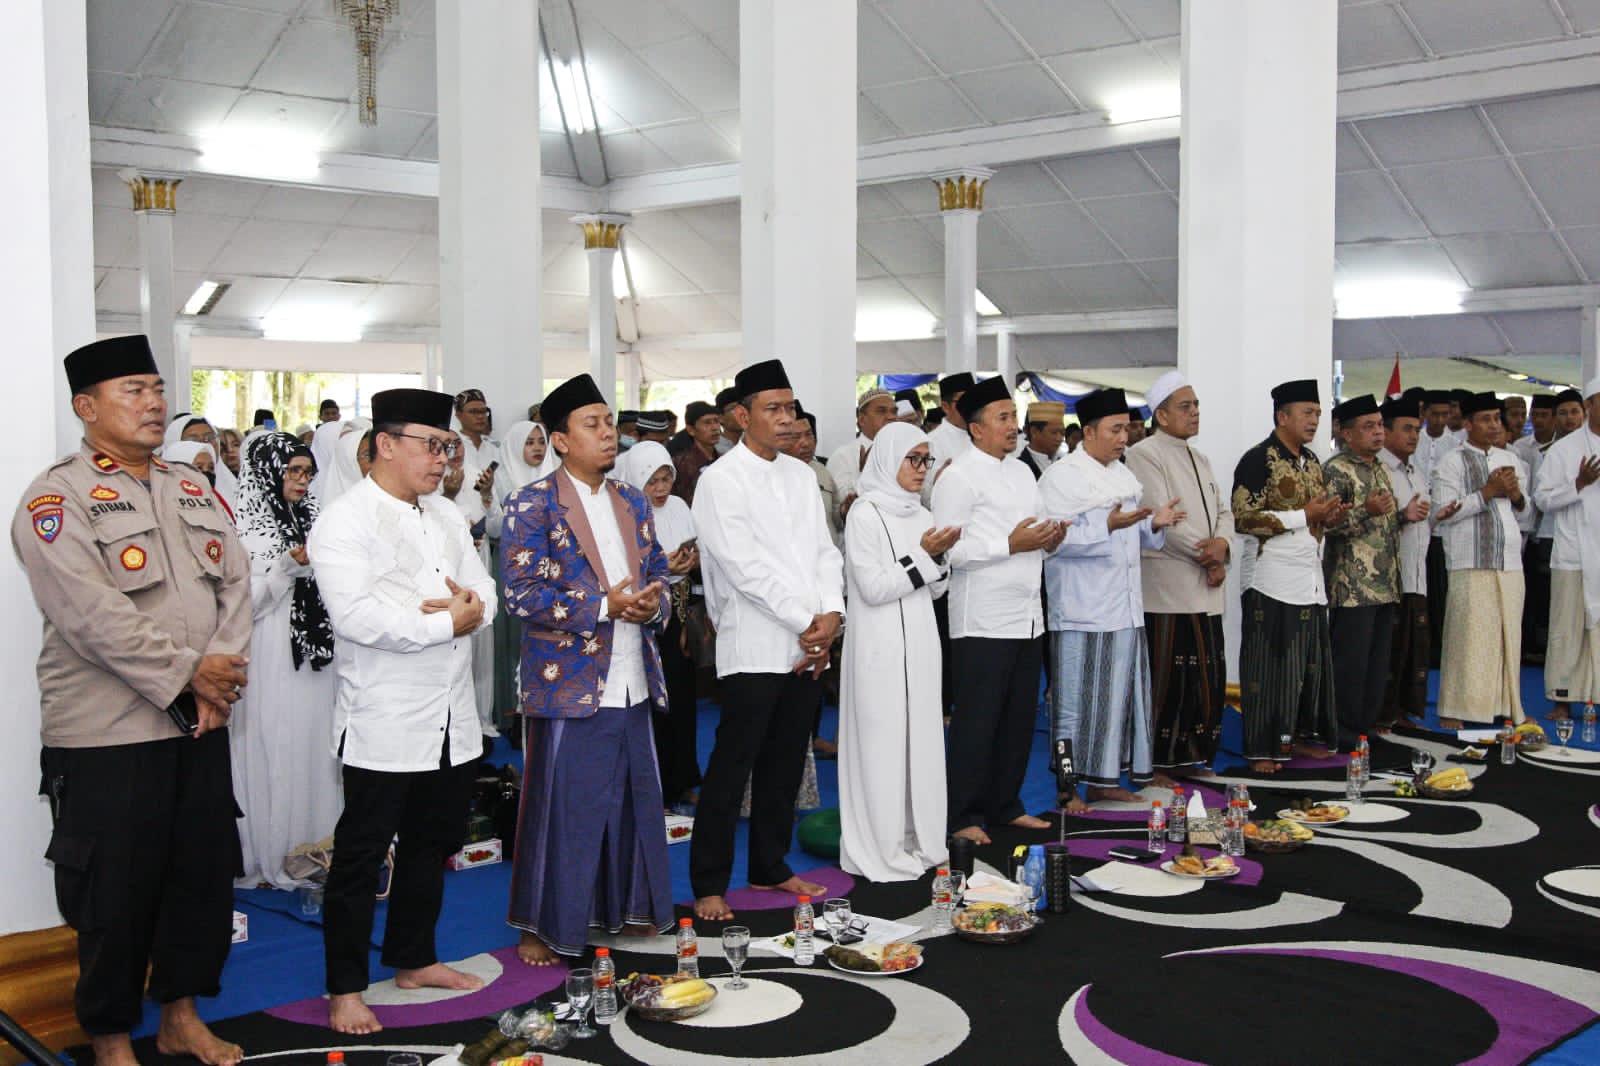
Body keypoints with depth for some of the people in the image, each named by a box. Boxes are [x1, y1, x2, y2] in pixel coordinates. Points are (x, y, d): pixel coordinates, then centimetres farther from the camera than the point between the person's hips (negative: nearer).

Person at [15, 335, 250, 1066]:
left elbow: (235, 582, 5)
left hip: (201, 725, 6)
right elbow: (94, 616, -19)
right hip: (108, 734, -6)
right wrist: (187, 676, -17)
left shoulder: (193, 490, 13)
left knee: (205, 871, 13)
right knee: (116, 890, 3)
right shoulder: (56, 499, -8)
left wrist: (224, 670, -11)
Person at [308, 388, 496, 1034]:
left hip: (453, 723, 8)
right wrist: (447, 623, -16)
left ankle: (414, 959, 34)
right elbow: (356, 615, -24)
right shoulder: (345, 522, -12)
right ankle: (345, 988, 14)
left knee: (432, 845, 18)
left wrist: (472, 604, -13)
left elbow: (484, 593, 11)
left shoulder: (446, 517, 13)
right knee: (361, 855, 3)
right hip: (384, 724, -8)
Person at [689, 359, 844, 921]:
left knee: (785, 765, 13)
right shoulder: (721, 479, -6)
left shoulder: (800, 474, 14)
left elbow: (824, 550, 12)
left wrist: (830, 615, -5)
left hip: (809, 648, 6)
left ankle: (769, 867, 25)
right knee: (731, 769, -3)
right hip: (754, 648, -6)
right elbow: (743, 565, -14)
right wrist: (804, 623, -13)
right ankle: (709, 884, 6)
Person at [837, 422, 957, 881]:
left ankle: (916, 838, 20)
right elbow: (872, 587, -15)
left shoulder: (921, 515, 12)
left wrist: (939, 555, -4)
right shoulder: (866, 514, -9)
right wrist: (922, 556, -15)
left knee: (919, 738, 10)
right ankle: (880, 847, 7)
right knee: (882, 743, -2)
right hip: (880, 645, -7)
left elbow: (935, 590, 15)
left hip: (919, 642, 7)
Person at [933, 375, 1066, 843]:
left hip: (1028, 618, 8)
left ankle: (1004, 805, 25)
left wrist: (1051, 539, 2)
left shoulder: (1021, 471, 17)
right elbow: (949, 549, -16)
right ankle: (962, 817, 8)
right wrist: (1010, 544, -19)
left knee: (1019, 719, 12)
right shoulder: (958, 477, -9)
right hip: (983, 624, -8)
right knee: (975, 724, -1)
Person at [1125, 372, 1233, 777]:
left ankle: (1190, 754, 19)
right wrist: (1206, 554, -11)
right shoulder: (1144, 454, -7)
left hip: (1205, 588, 8)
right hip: (1167, 587, -8)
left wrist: (1221, 545, -6)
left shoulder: (1199, 458, 21)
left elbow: (1223, 510, 16)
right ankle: (1160, 760, 3)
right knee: (1168, 677, -5)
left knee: (1207, 674, 9)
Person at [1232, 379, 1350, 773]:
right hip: (1273, 581, -8)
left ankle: (1299, 734, 24)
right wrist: (1304, 515, -18)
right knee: (1270, 665, -3)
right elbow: (1244, 518, -18)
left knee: (1310, 662, 11)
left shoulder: (1311, 460, 15)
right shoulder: (1258, 460, -10)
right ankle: (1262, 748, 4)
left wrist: (1329, 517, 3)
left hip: (1310, 578, 8)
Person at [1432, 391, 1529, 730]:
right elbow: (1445, 513, -11)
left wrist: (1516, 495, 3)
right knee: (1468, 637, -8)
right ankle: (1453, 713, -4)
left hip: (1510, 563, 6)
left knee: (1508, 635, 6)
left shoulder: (1509, 459, 17)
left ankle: (1506, 706, 14)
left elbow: (1524, 507, 25)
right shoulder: (1452, 463, -2)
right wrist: (1488, 492, -12)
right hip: (1471, 565, -6)